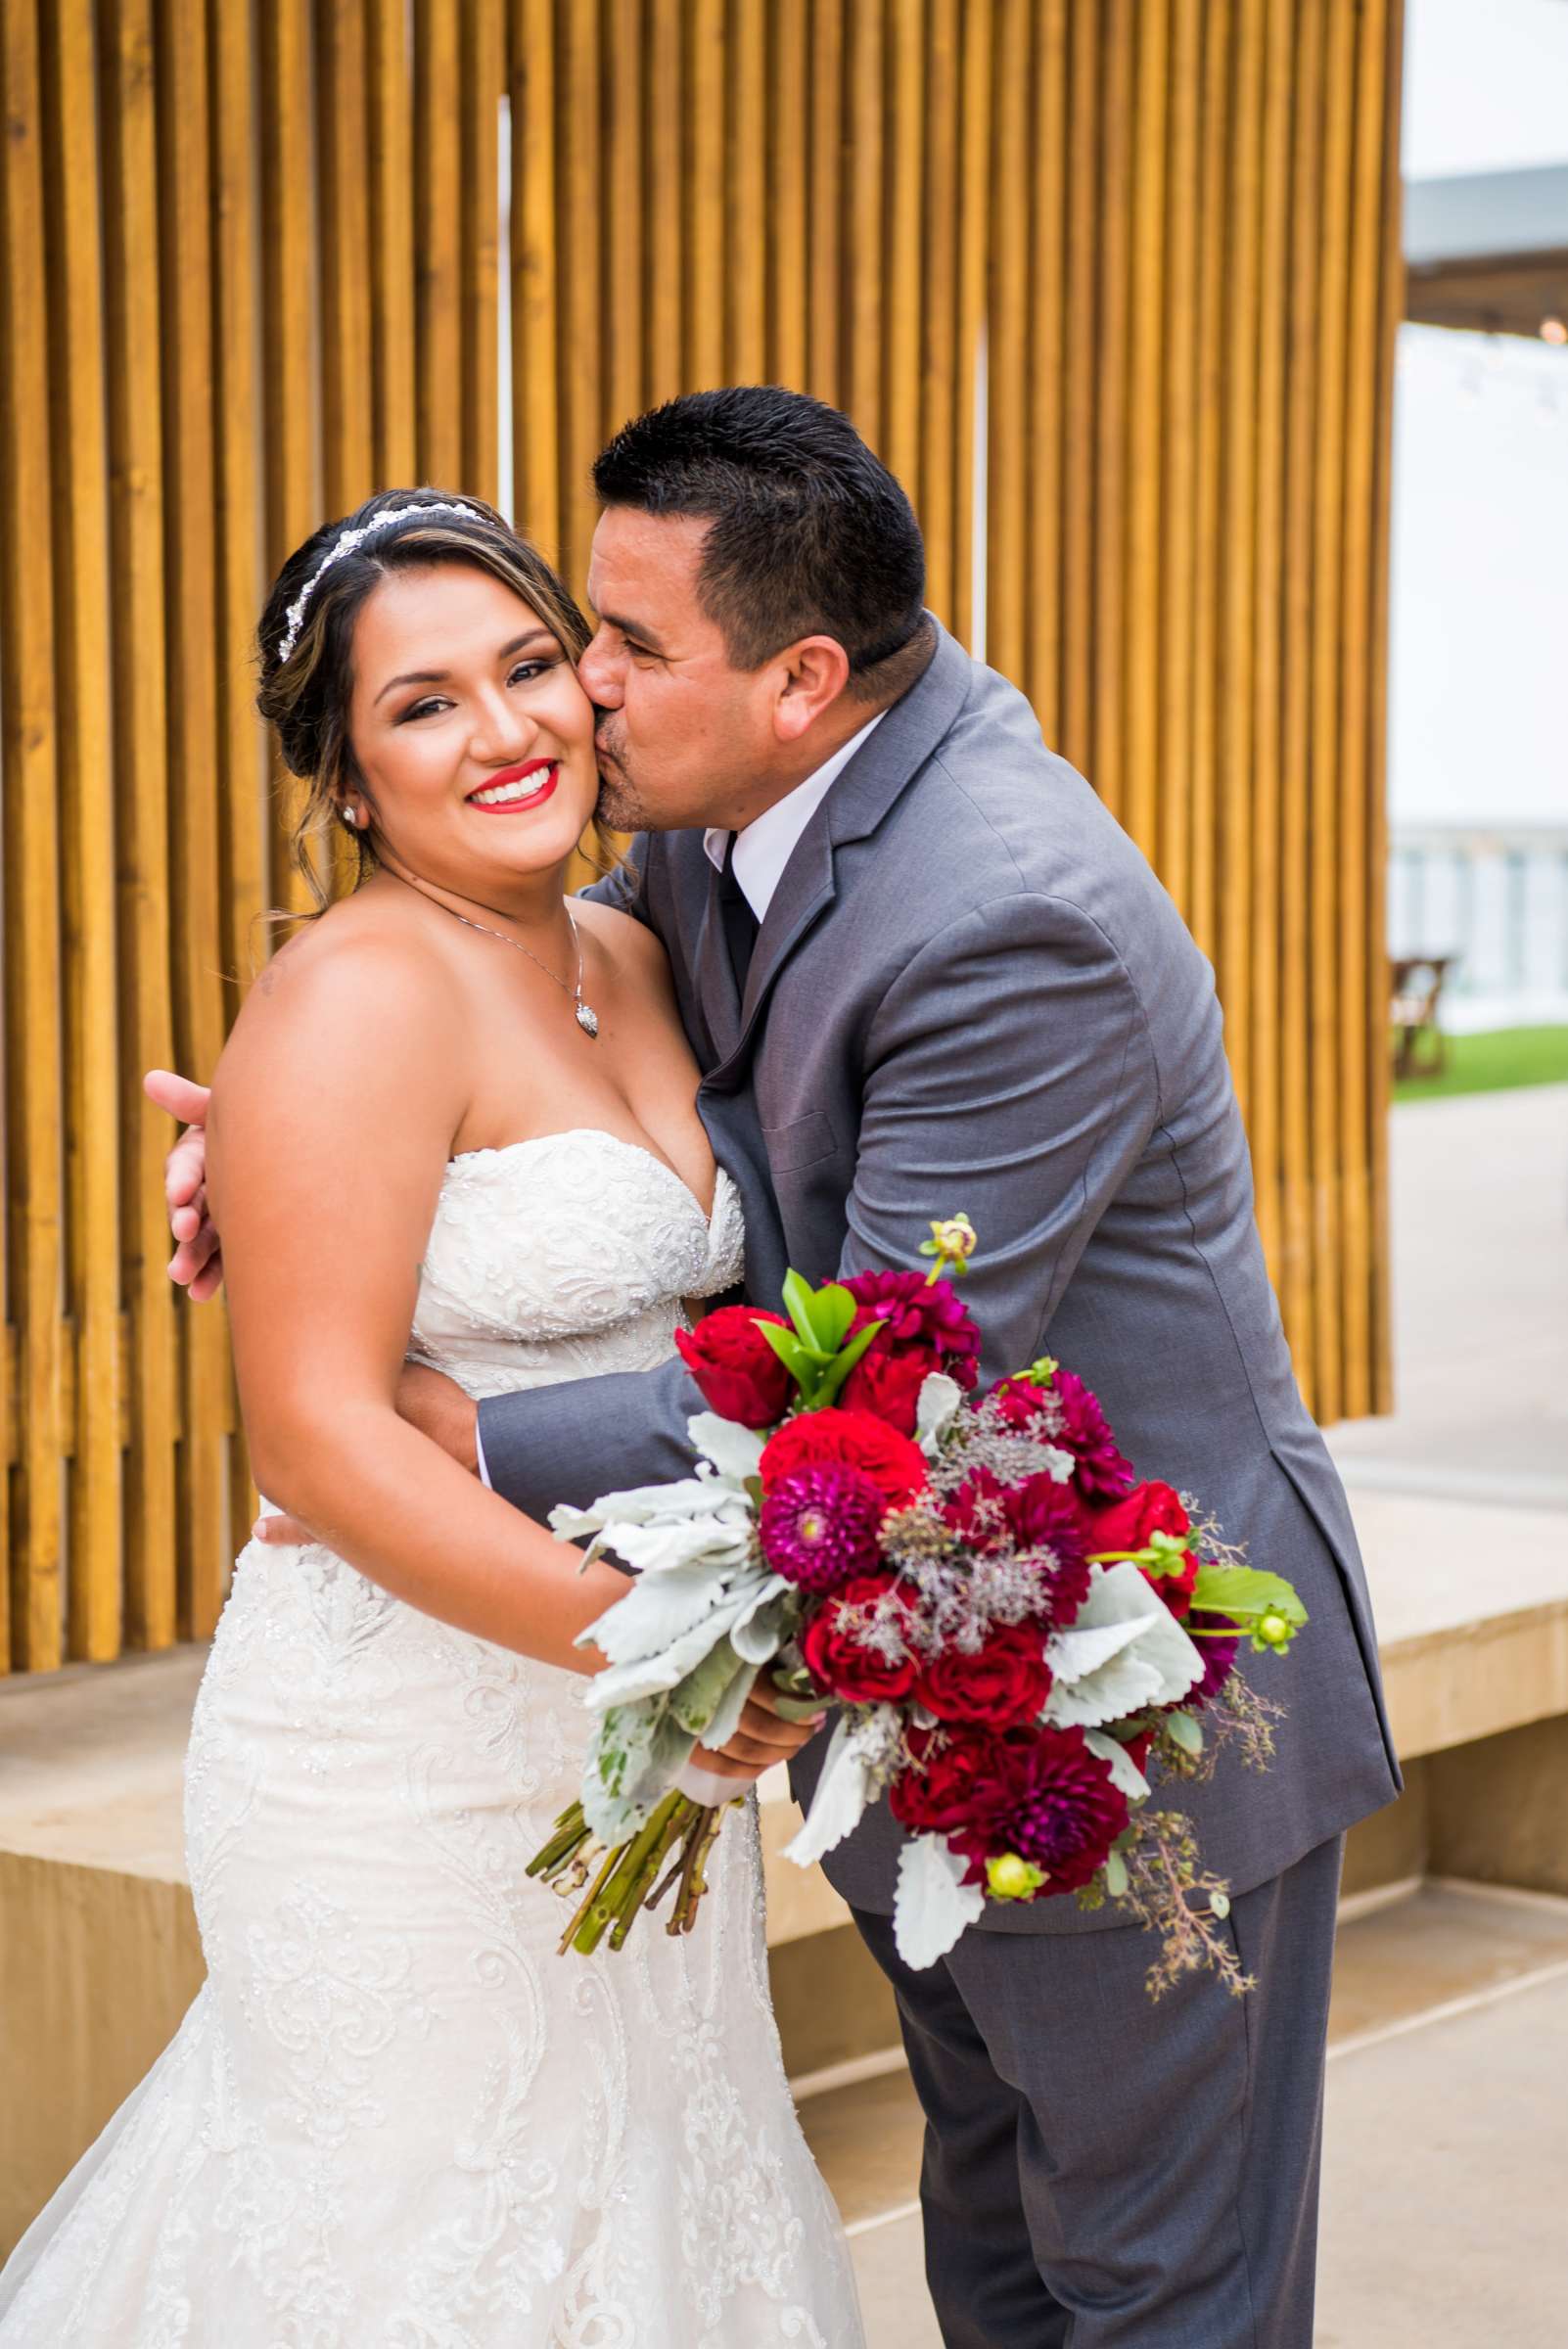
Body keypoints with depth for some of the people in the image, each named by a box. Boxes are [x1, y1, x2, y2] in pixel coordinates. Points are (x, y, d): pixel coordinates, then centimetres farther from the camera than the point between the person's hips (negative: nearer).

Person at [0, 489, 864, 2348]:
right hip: (413, 1754, -8)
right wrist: (635, 1631, -31)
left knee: (641, 2194, 19)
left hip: (617, 1753, 8)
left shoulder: (632, 961, 8)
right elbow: (316, 1439, -24)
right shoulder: (357, 995, -18)